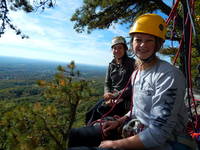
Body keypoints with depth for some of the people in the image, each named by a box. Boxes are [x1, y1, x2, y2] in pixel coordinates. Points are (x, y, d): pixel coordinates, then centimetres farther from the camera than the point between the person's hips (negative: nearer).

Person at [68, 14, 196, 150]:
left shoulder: (169, 76, -21)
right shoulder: (136, 73, 5)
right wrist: (119, 122, 3)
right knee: (76, 135, 5)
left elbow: (158, 133, -24)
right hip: (135, 130, 7)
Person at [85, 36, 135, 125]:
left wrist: (115, 95, -16)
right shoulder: (111, 65, 12)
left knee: (100, 110, -25)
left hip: (125, 99, -5)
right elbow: (107, 83, 11)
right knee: (89, 113, -14)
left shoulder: (132, 63, -5)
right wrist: (108, 94, -9)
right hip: (112, 97, 5)